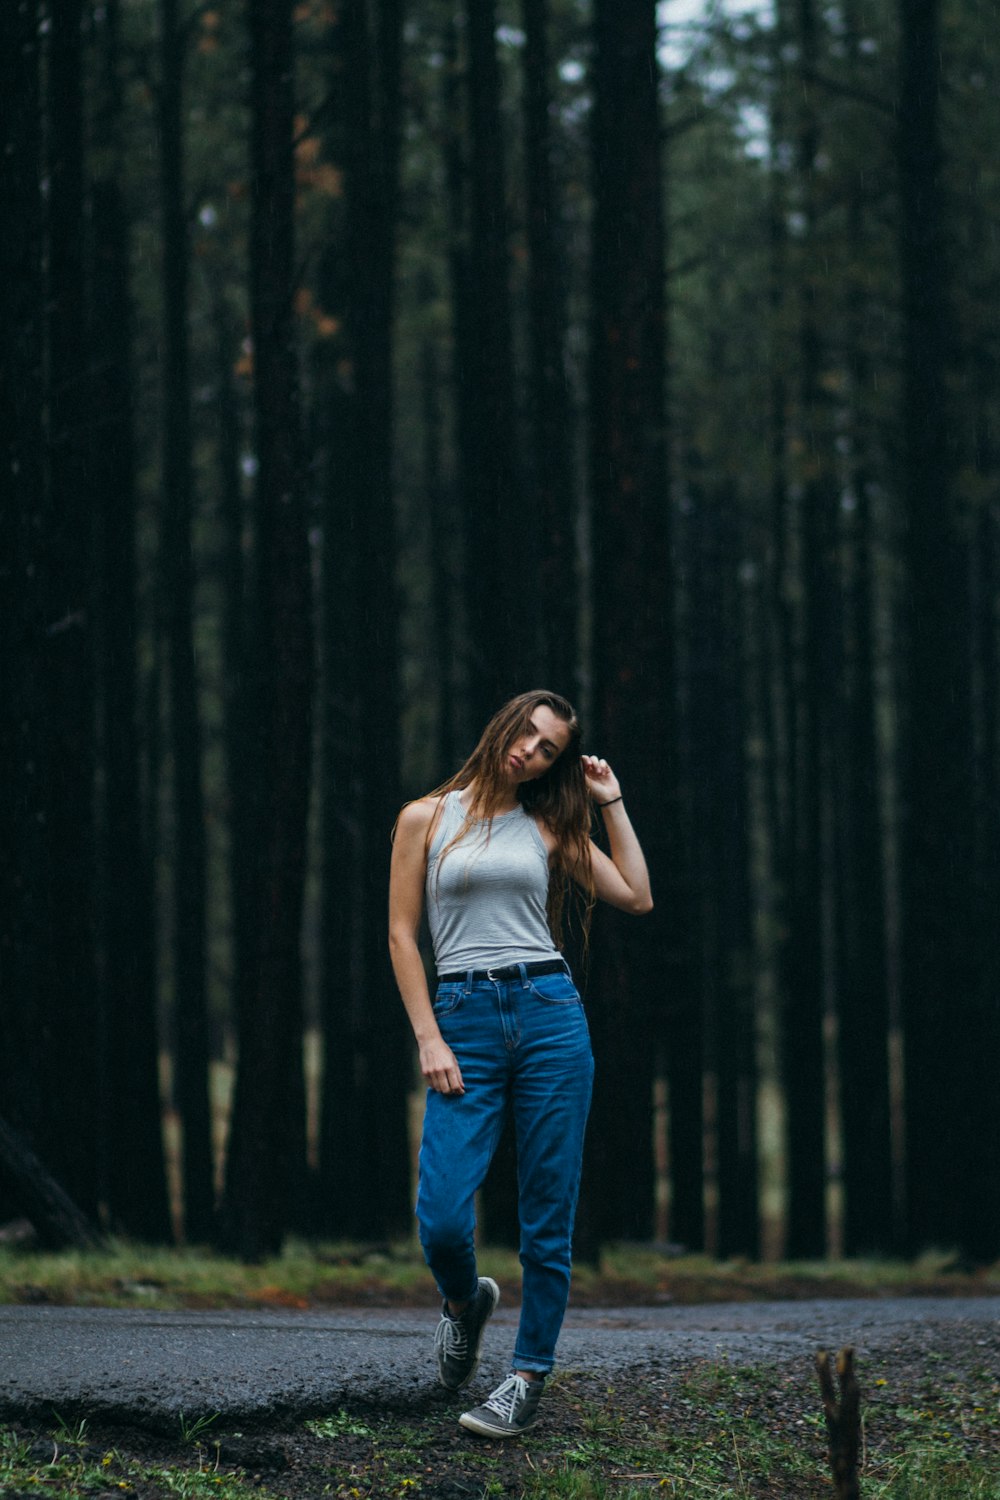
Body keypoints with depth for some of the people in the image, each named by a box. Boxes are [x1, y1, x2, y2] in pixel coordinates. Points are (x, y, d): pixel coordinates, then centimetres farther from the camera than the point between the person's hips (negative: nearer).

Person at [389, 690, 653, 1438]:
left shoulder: (548, 827, 13)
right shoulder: (428, 818, 7)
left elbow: (636, 897, 6)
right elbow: (403, 934, 4)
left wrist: (611, 802, 9)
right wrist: (428, 1038, -5)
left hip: (549, 1012, 2)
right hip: (463, 1019, -2)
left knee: (548, 1217, -1)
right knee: (442, 1217, -11)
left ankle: (529, 1382, 9)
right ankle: (466, 1302, 23)